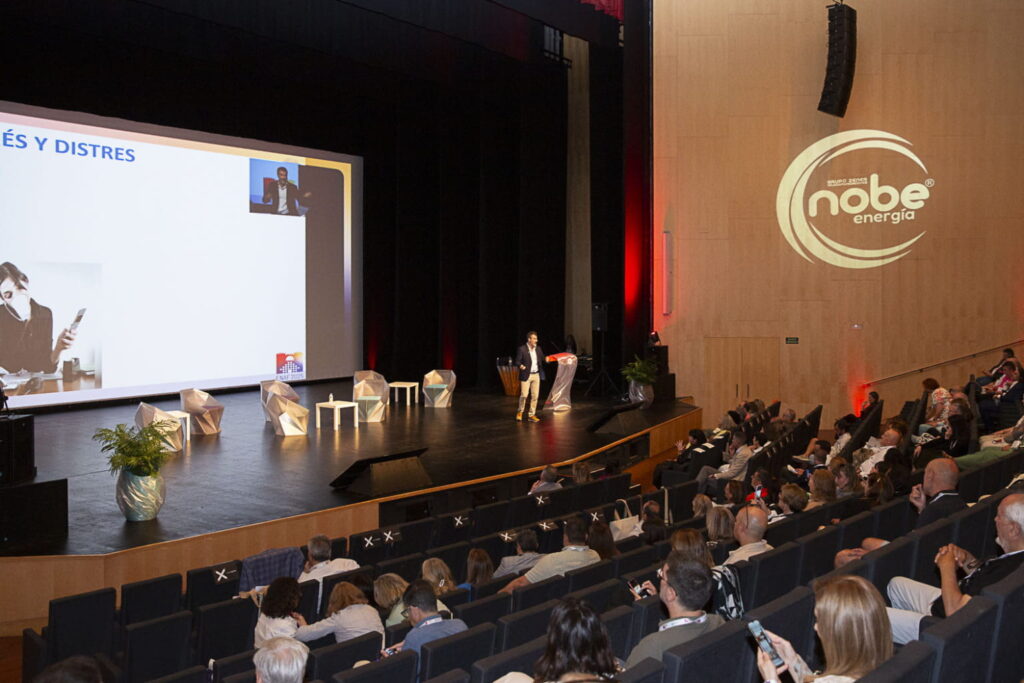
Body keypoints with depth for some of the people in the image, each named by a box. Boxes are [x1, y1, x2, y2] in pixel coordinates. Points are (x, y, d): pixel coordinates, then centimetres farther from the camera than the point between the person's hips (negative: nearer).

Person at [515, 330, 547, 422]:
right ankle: (520, 412, 15)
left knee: (535, 396, 5)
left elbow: (542, 359, 16)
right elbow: (517, 361, -9)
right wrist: (520, 366, -28)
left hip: (536, 375, 5)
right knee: (524, 395, -8)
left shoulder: (538, 349, 10)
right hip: (526, 375, -5)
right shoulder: (522, 349, -8)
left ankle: (531, 415, 14)